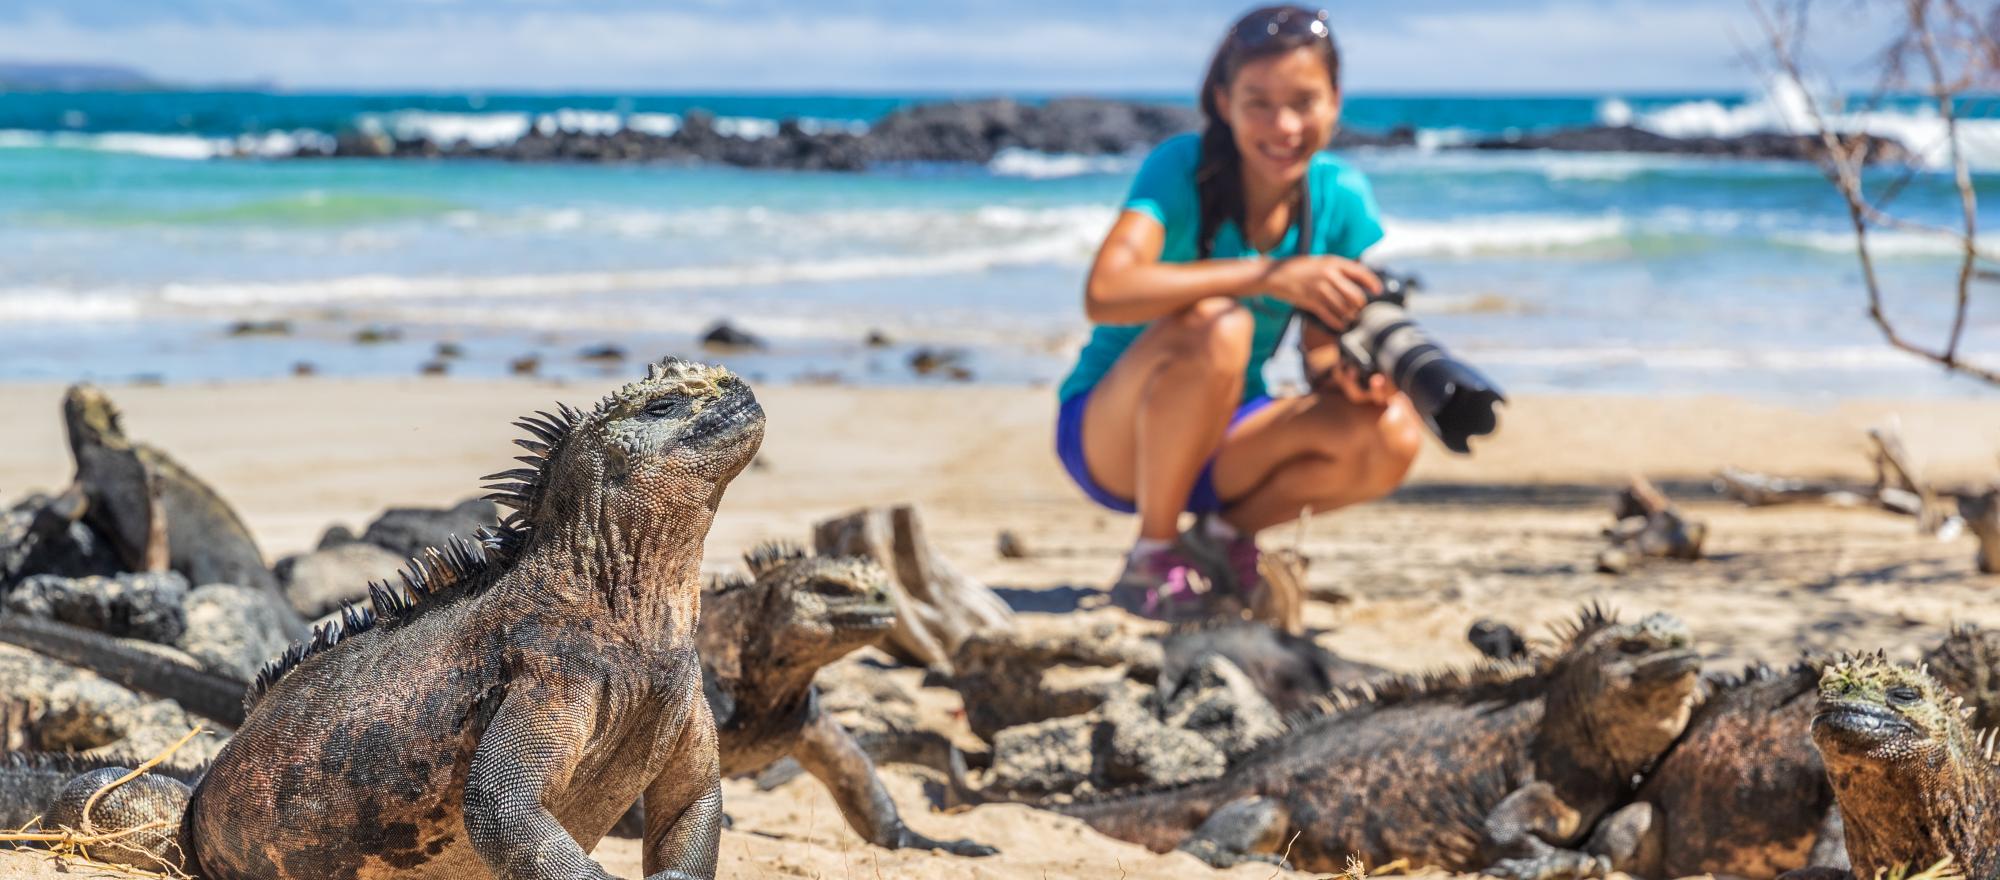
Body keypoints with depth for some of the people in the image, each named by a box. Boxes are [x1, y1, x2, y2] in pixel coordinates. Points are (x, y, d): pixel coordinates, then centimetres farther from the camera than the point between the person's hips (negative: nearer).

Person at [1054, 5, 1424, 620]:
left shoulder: (1340, 197, -6)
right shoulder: (1182, 168, -20)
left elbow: (1321, 353, -1)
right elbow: (1104, 293, -37)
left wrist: (1347, 374, -26)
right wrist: (1270, 275, -43)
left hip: (1225, 438, 5)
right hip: (1110, 436, -5)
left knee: (1392, 437, -21)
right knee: (1215, 327, -36)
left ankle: (1227, 532, 4)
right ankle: (1152, 556, -16)